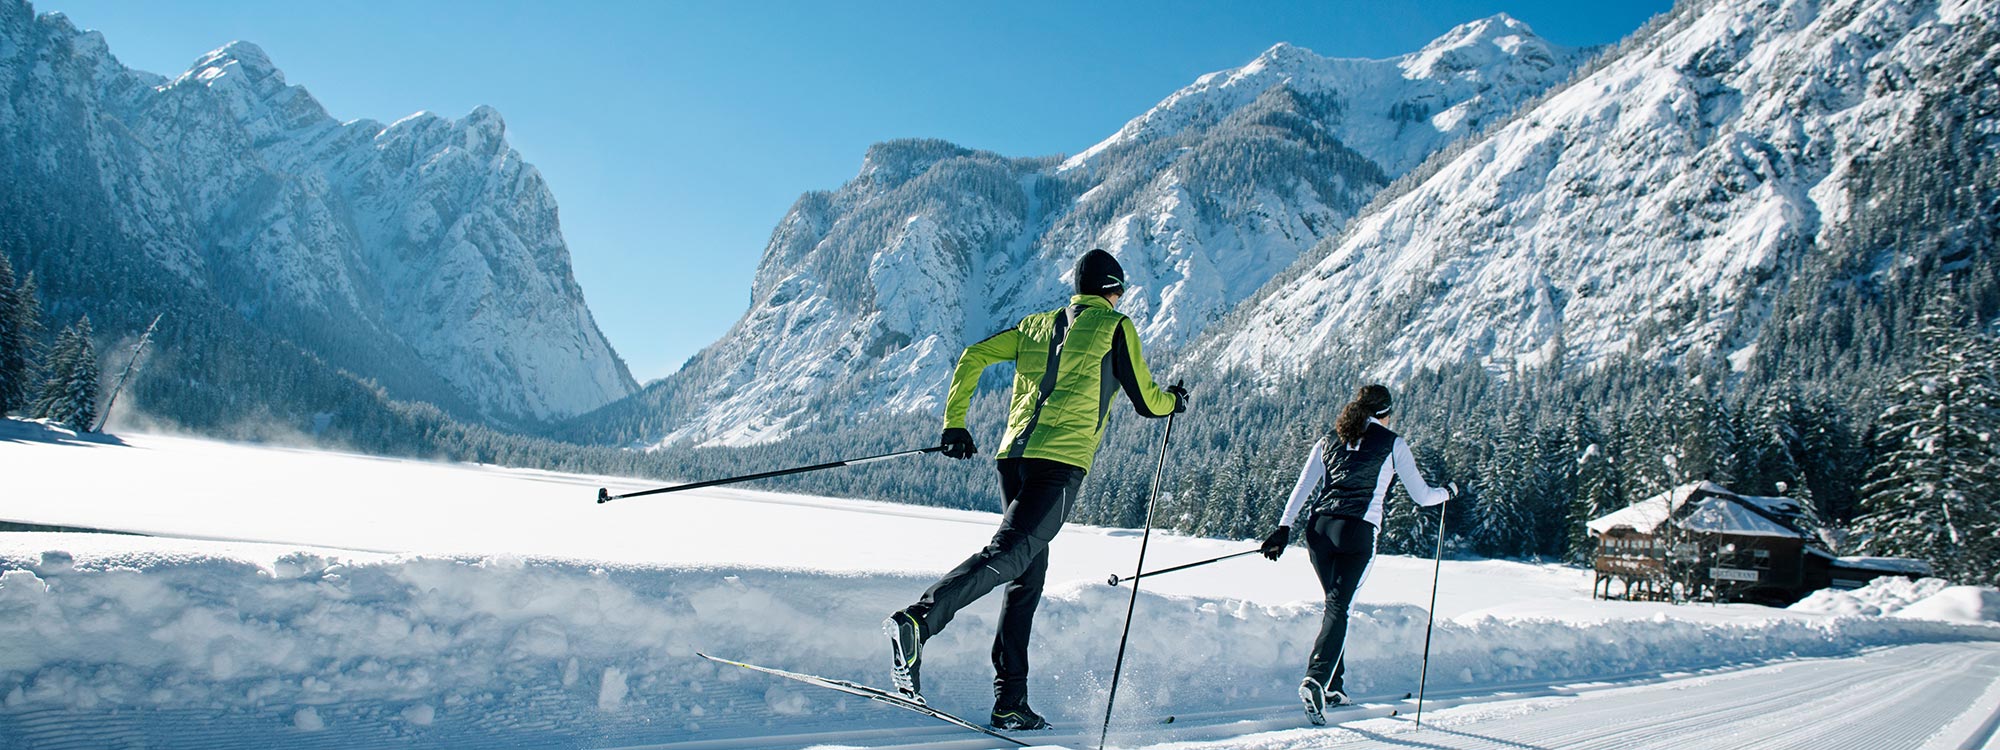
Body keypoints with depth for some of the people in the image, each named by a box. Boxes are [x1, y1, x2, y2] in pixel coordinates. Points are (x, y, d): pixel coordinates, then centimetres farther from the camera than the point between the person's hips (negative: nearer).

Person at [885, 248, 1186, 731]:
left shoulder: (1038, 324, 24)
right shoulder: (1114, 326, 9)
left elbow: (974, 356, 17)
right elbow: (1146, 401, 11)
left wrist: (954, 424, 19)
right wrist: (1174, 401, 34)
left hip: (1015, 455, 7)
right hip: (1062, 460, -6)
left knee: (1028, 579, 11)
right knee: (1009, 554, -20)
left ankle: (1010, 702, 9)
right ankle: (918, 621, -42)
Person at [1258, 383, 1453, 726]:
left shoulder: (1328, 441, 18)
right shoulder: (1393, 444, 8)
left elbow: (1302, 487, 9)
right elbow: (1421, 495, 14)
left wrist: (1284, 528, 6)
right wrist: (1447, 491, 34)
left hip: (1319, 528, 4)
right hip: (1356, 530, -4)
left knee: (1337, 603, 19)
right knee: (1338, 607, -9)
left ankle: (1334, 687, 20)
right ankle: (1315, 680, -29)